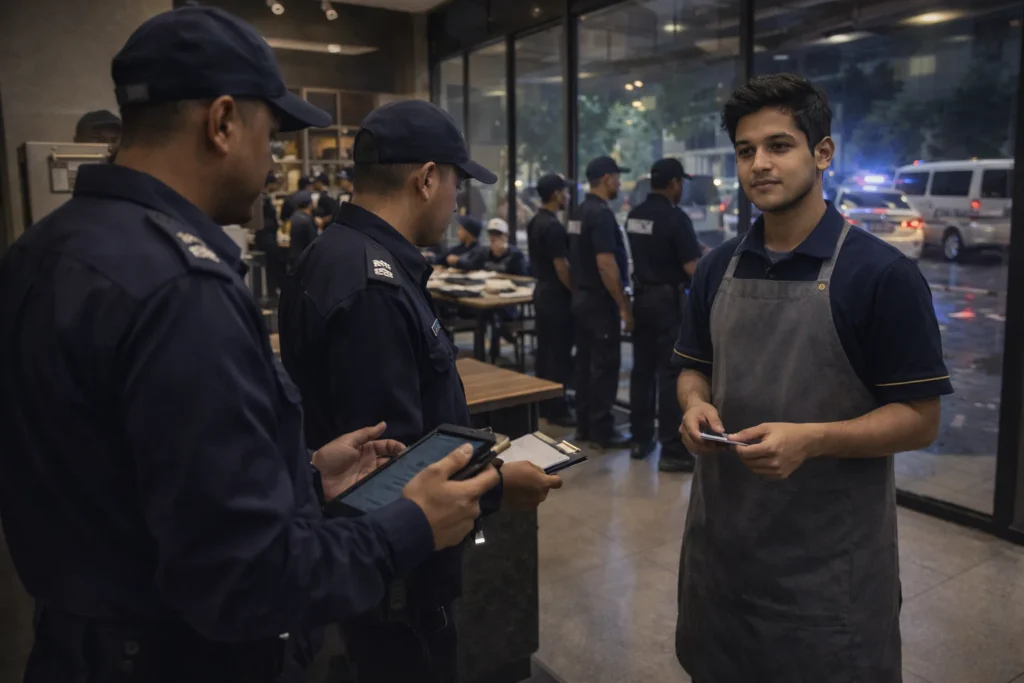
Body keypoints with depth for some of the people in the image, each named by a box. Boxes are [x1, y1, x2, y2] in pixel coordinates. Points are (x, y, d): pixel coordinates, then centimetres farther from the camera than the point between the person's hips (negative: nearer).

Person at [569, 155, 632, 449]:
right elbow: (605, 264, -24)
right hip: (600, 301, -10)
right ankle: (602, 429, 4)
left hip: (582, 297, 10)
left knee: (585, 362, 12)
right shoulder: (601, 214, -18)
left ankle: (584, 425, 19)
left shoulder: (580, 212, 12)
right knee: (605, 365, -3)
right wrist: (624, 306, -20)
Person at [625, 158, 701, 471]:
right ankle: (672, 451, -2)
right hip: (668, 300, -8)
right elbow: (692, 268, -19)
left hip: (642, 297, 8)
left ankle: (640, 439, 21)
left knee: (642, 369, 13)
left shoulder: (634, 216, 8)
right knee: (671, 375, -5)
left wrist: (692, 247, 23)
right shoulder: (676, 217, -16)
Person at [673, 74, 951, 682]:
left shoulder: (883, 274, -12)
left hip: (831, 558, -5)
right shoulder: (718, 269, 5)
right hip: (720, 536, 5)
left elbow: (920, 420, -11)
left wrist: (812, 438, -27)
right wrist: (695, 404, -9)